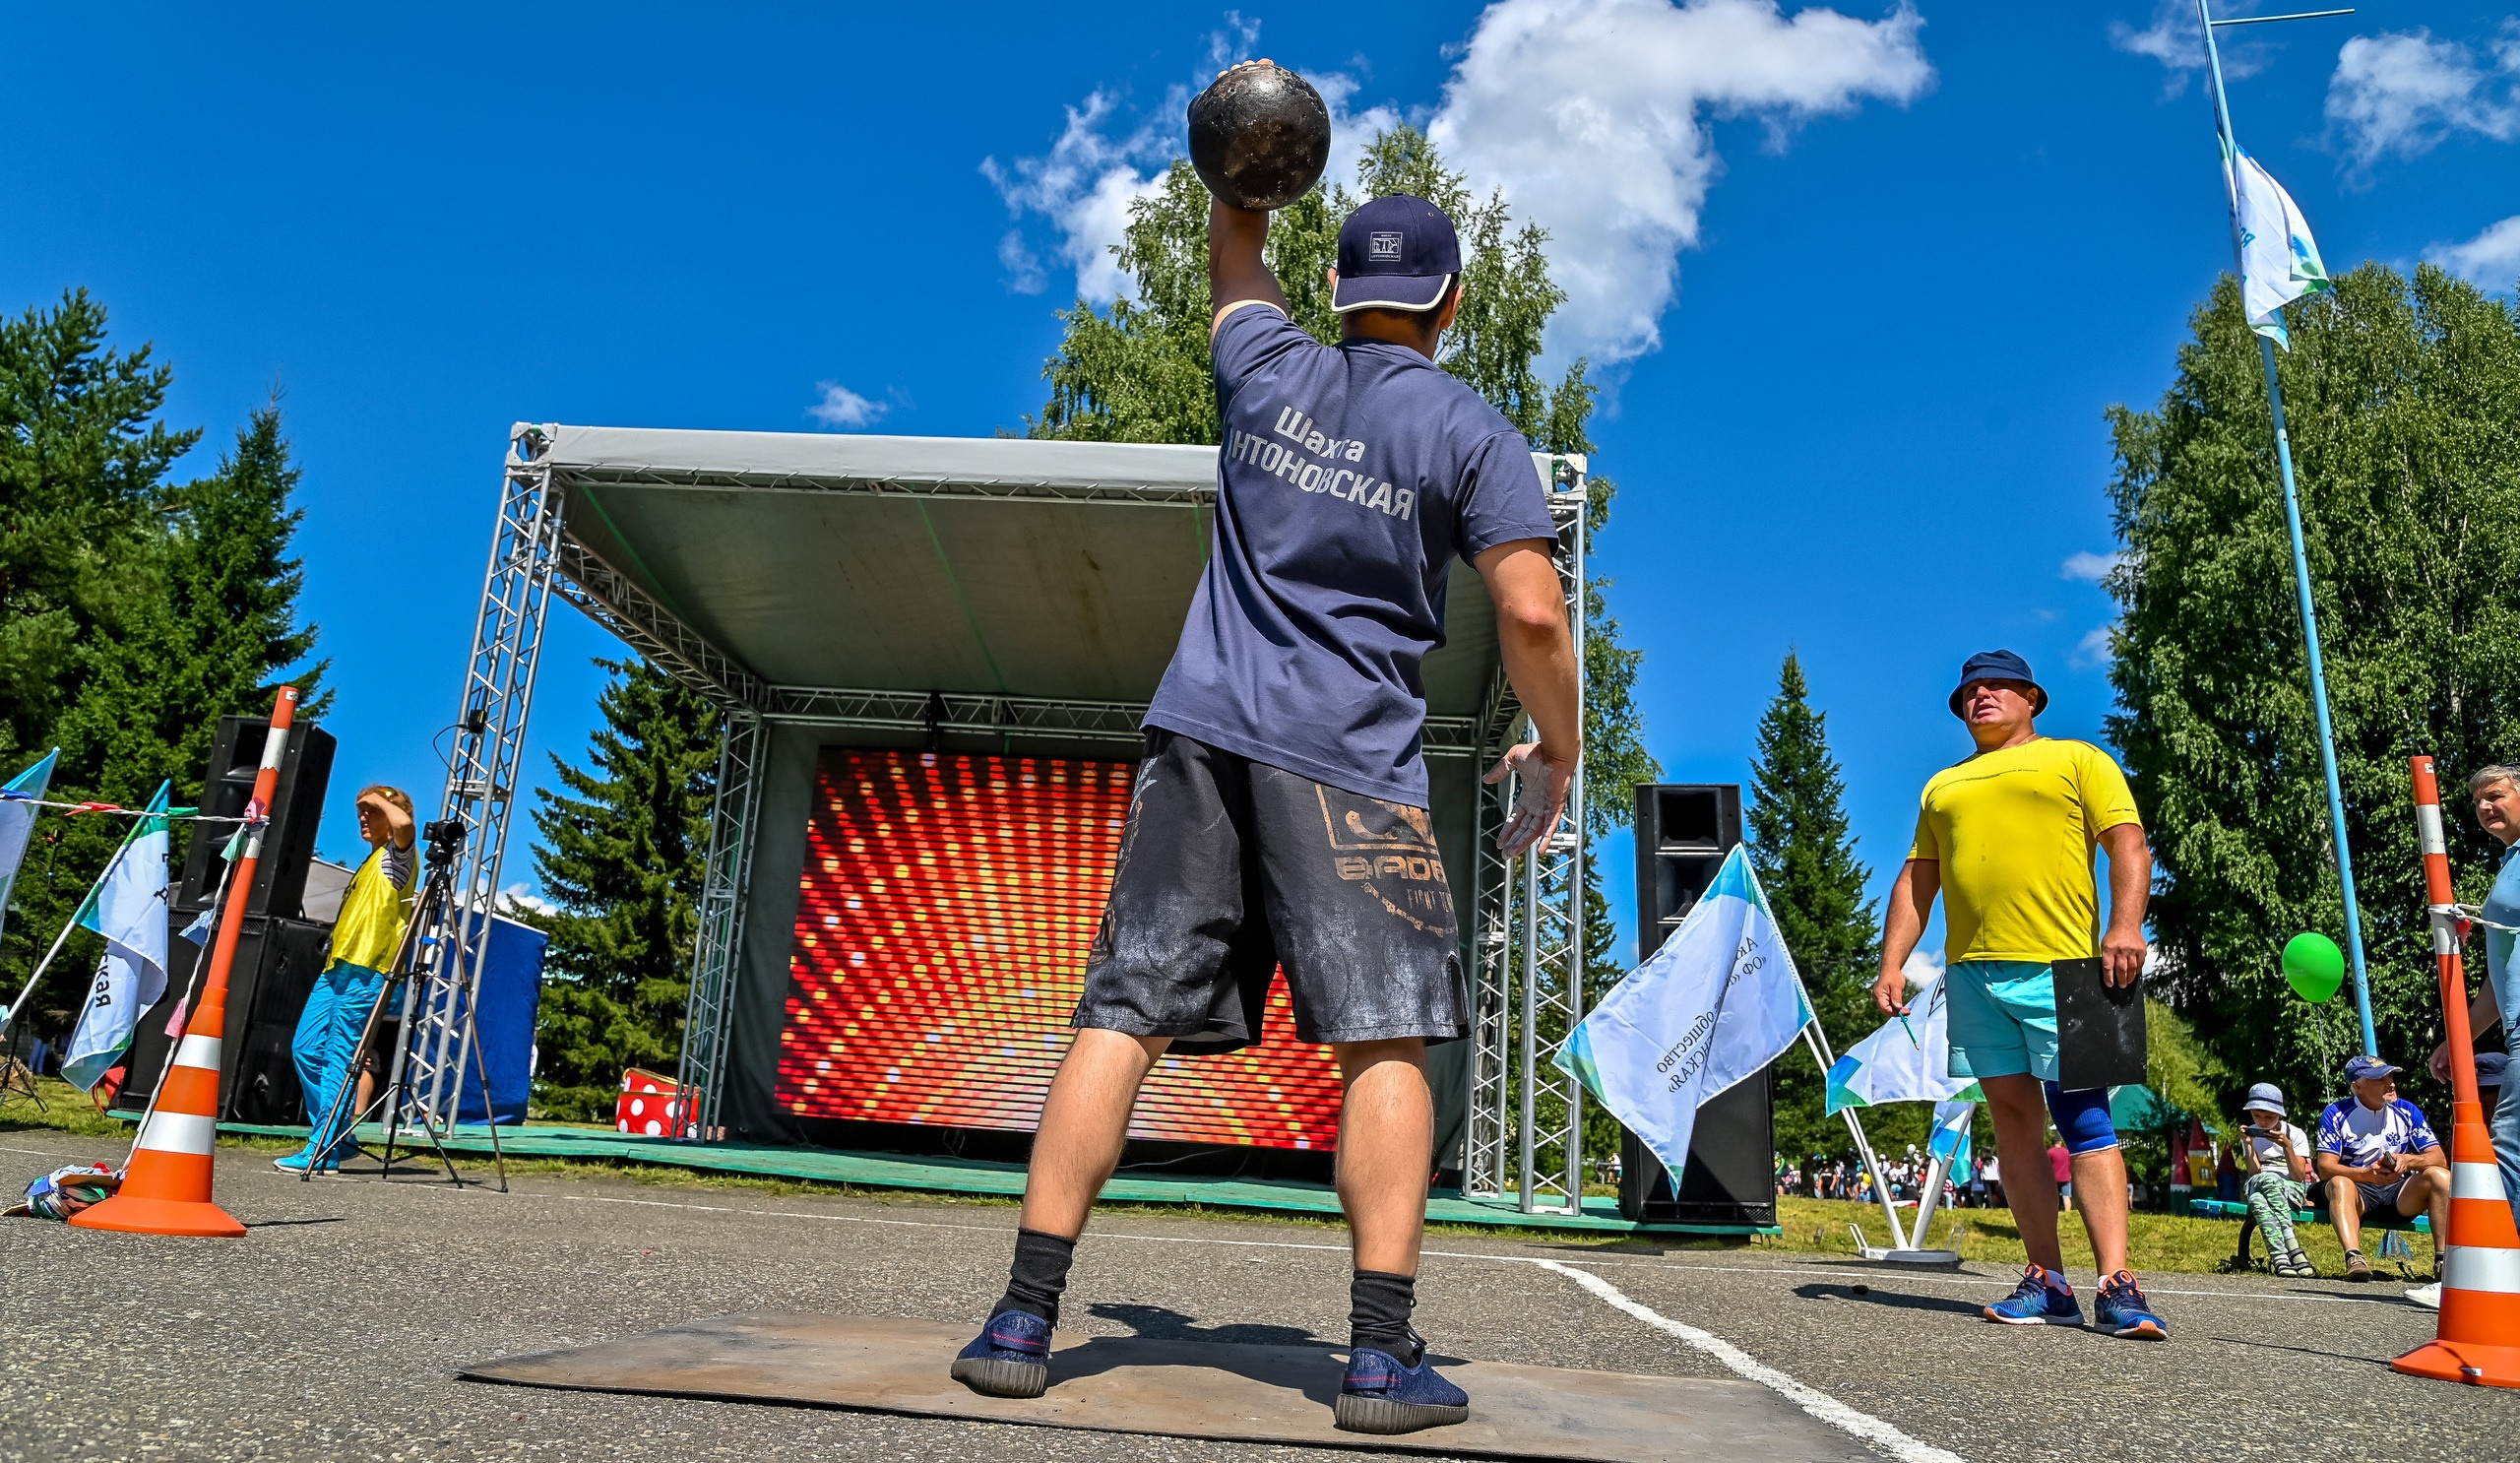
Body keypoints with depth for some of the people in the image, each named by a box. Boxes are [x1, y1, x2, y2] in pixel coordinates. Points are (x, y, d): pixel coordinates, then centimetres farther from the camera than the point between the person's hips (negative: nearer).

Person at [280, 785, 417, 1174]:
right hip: (336, 966, 10)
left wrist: (380, 799, -12)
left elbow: (404, 823, -28)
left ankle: (325, 1151, -8)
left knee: (340, 1056, -10)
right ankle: (338, 1135, 15)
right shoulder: (369, 862, 25)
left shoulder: (397, 856, -3)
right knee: (306, 1047, 7)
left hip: (365, 971, -10)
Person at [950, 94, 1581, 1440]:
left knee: (1122, 1015, 2)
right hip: (1349, 759, -3)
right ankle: (1383, 1356, -4)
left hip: (1201, 732, 4)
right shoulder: (1472, 432, 3)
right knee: (1383, 1042, -1)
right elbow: (1532, 612, -6)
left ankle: (1022, 1323, 4)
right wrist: (1556, 751, 7)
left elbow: (1234, 270, 35)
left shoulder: (1268, 368, 13)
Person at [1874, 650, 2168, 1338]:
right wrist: (1893, 963, 10)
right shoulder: (1943, 786, 24)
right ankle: (2047, 1282, 6)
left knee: (2084, 1120, -9)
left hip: (2058, 968, -4)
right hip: (1970, 971, 5)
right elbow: (1916, 882, 21)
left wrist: (2125, 925, -16)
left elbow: (2129, 845, 0)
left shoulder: (2077, 760, 12)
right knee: (2013, 1119, 3)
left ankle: (2117, 1286, -10)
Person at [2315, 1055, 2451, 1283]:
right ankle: (2354, 1258, -52)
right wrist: (2367, 1173, -30)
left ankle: (2444, 1260, -28)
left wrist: (2407, 1160, -22)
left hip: (2401, 1193, 3)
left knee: (2441, 1176, -24)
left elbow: (2439, 1159, 0)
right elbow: (2325, 1168, -11)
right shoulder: (2336, 1114, -4)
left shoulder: (2407, 1112, 5)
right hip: (2358, 1190, -3)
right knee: (2339, 1183, -36)